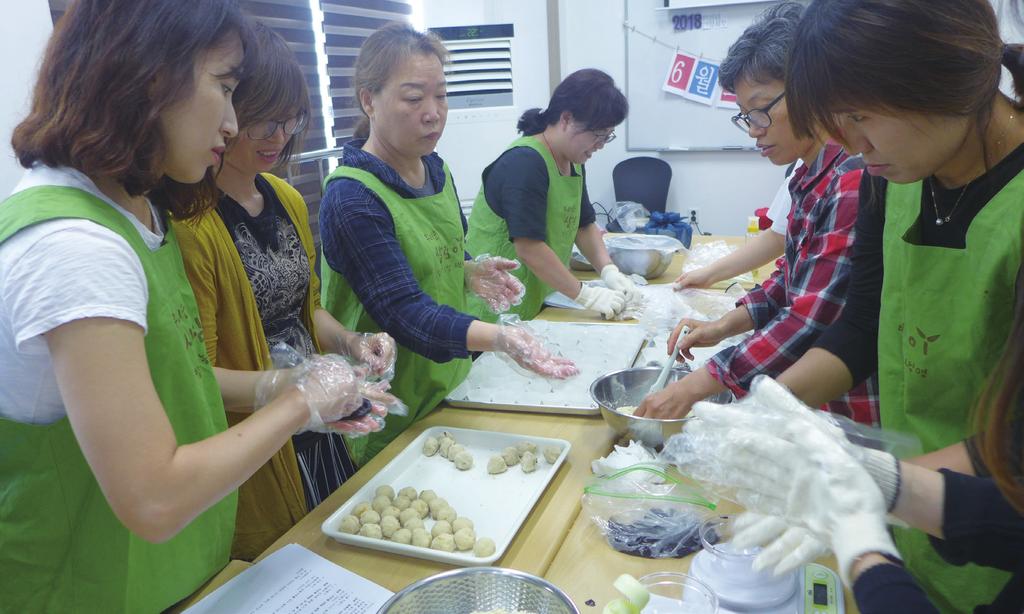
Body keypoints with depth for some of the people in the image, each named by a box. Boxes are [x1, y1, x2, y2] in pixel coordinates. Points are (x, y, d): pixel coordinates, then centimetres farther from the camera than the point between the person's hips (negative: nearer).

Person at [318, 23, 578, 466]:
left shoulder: (436, 169, 3)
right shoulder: (351, 198, -23)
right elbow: (404, 312, -30)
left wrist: (471, 271, -5)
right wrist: (498, 338, -44)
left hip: (451, 385, 8)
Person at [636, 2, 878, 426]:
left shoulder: (854, 180, -23)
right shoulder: (811, 177, 5)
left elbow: (813, 320, -26)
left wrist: (694, 386, -22)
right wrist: (722, 327, 4)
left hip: (852, 417, -8)